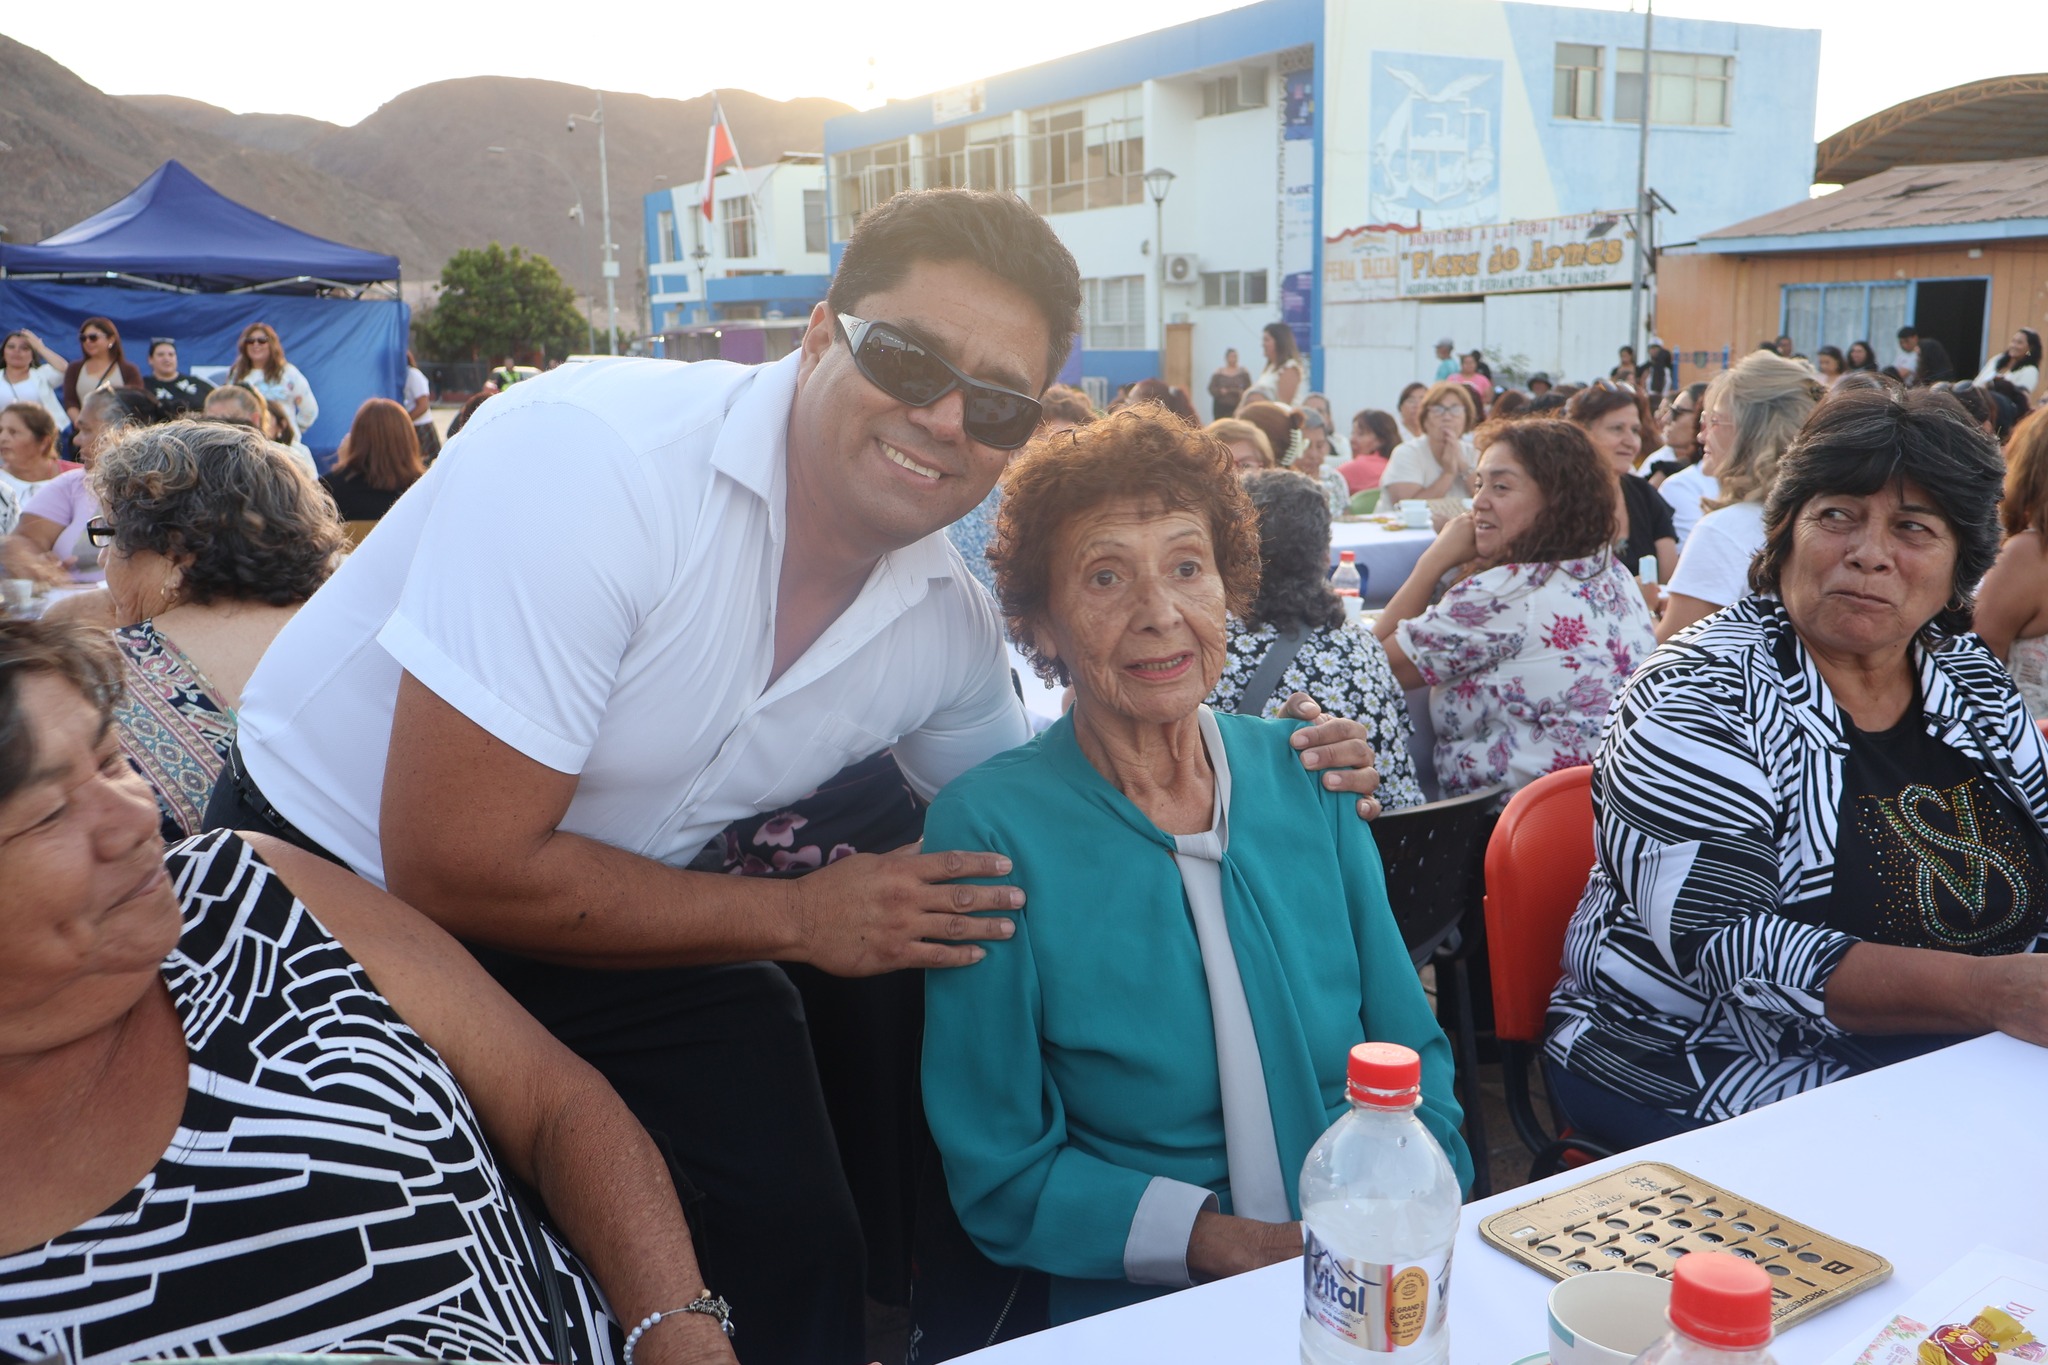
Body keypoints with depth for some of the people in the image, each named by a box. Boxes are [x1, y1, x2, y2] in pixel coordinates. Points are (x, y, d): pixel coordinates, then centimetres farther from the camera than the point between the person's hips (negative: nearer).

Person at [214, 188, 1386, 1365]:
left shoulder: (950, 621, -12)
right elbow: (453, 868, -31)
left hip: (612, 921, 5)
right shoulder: (596, 460, -32)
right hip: (345, 888, -4)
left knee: (803, 1249, 2)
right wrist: (799, 922, -23)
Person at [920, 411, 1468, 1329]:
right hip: (1138, 1307, -3)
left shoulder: (1302, 776, 5)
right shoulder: (988, 828, -7)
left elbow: (1410, 1049, 10)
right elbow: (1000, 1175, -4)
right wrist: (1239, 1245, -16)